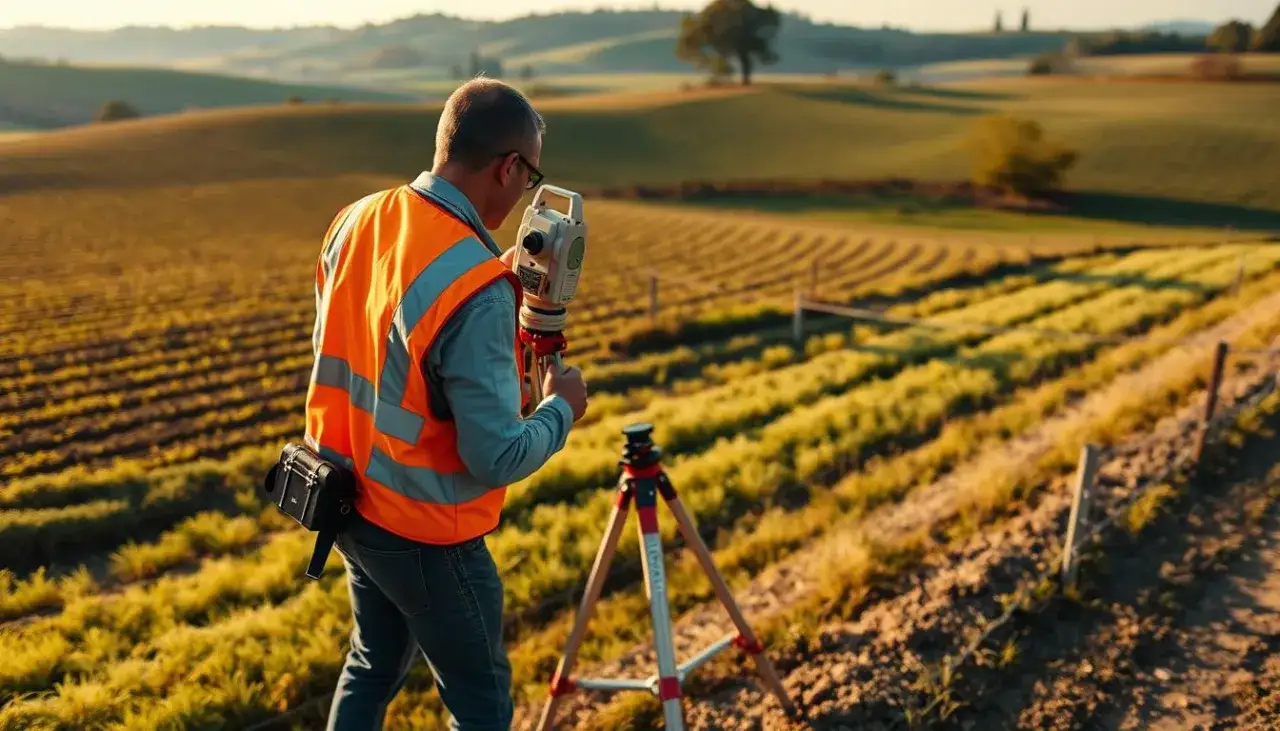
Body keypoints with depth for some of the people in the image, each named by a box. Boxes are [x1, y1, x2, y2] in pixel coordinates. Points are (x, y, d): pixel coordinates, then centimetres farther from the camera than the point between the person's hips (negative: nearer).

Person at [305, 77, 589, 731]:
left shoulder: (355, 222, -4)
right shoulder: (476, 289, -29)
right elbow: (497, 458, -27)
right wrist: (561, 408, -7)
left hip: (348, 501, 8)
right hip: (425, 533, -8)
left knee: (374, 663, 28)